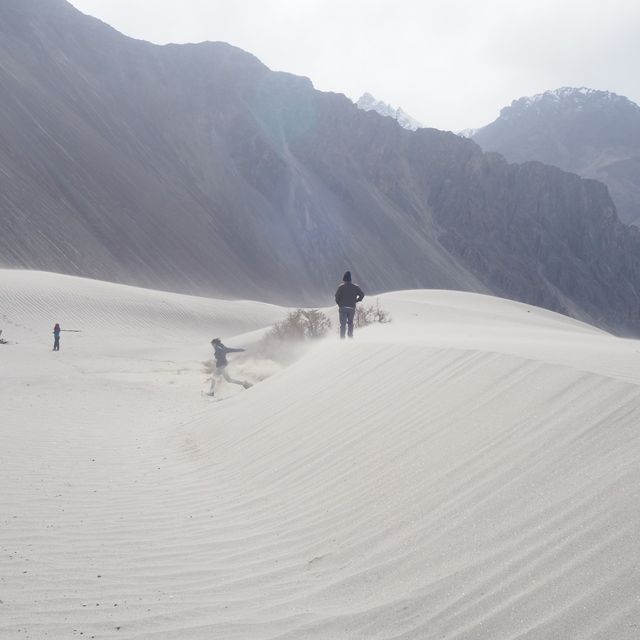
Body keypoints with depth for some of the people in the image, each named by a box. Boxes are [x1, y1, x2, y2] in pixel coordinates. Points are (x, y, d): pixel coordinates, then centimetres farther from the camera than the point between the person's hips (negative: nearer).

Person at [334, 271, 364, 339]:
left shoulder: (341, 287, -4)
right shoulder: (355, 287, 4)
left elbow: (337, 296, -9)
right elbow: (362, 295, 5)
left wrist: (339, 303, 7)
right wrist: (356, 301, 17)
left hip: (343, 308, -2)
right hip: (352, 308, 2)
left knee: (343, 324, 1)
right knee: (350, 322, 16)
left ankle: (342, 338, -5)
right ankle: (350, 336, 10)